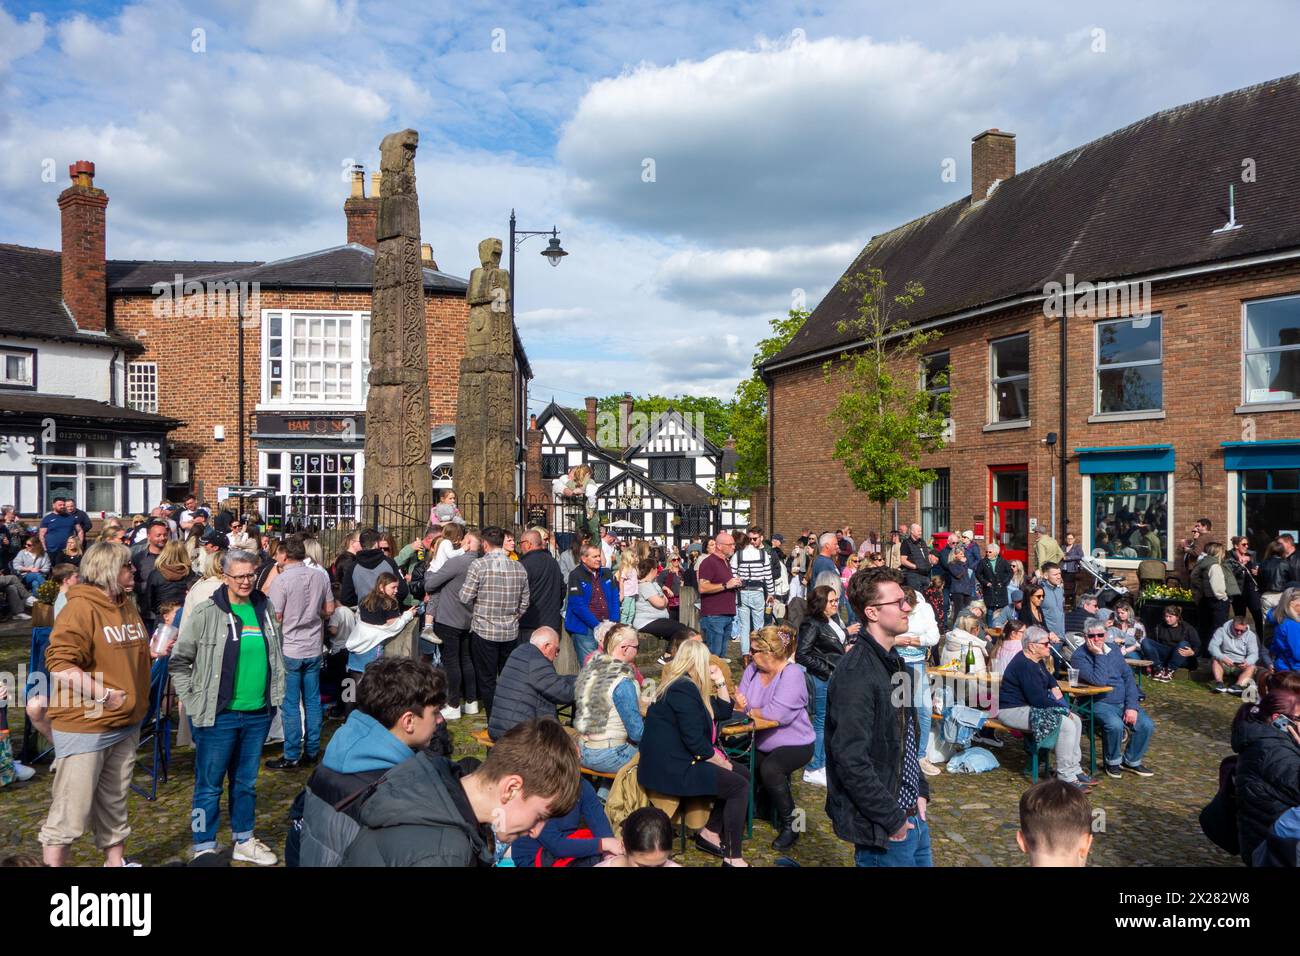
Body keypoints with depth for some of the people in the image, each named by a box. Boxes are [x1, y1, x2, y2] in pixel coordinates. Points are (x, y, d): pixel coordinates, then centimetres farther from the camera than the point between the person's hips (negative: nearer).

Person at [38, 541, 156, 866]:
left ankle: (116, 860, 32)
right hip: (84, 726, -8)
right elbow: (59, 663, -24)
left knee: (114, 802, 19)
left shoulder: (127, 605, 11)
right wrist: (103, 693, -27)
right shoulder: (81, 608, -16)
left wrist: (157, 650, 10)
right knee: (72, 808, -1)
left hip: (126, 724, 8)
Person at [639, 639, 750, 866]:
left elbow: (723, 712, 23)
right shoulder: (683, 689, -17)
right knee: (739, 786, -13)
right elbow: (695, 741, -22)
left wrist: (720, 681, 14)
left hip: (679, 760, 11)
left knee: (743, 774, 10)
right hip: (671, 768, -11)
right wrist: (723, 764, -11)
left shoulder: (686, 685, 15)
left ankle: (710, 833, 15)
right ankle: (733, 858, -8)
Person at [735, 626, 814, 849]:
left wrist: (751, 711, -15)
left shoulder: (792, 674, -21)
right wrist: (740, 703, -27)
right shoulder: (752, 670, 1)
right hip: (762, 743, 7)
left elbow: (778, 713, -31)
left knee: (770, 769, -31)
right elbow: (744, 707, -2)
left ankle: (790, 825, -9)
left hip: (794, 743, -6)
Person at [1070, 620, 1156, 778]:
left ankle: (1131, 761, 11)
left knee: (1147, 725, -14)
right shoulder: (1079, 657, -11)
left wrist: (1132, 706, -7)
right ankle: (1113, 762, -3)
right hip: (1099, 704, -6)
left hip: (1124, 701, 6)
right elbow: (1099, 681, -24)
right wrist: (1099, 655, -21)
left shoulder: (1113, 650, 9)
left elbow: (1128, 677, 5)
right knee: (1115, 725, -32)